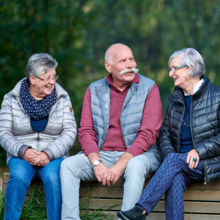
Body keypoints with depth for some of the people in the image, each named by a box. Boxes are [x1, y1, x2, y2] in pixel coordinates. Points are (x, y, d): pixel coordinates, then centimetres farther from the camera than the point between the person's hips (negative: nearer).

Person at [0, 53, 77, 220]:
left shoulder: (62, 99, 7)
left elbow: (70, 132, -1)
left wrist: (49, 154, -17)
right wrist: (23, 151, -18)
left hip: (53, 156, 0)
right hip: (21, 156, 0)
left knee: (52, 176, -33)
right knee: (19, 175, -33)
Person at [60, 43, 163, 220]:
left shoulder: (149, 88, -3)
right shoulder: (94, 90, 8)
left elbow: (148, 133, -11)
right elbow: (86, 131, 3)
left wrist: (120, 164, -20)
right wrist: (97, 163, -15)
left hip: (137, 154, -3)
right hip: (102, 154, 4)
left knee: (135, 166, -37)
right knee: (68, 165, -19)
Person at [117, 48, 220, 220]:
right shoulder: (174, 99, 15)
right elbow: (164, 134, 11)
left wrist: (199, 151, -19)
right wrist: (170, 156, -9)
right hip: (182, 166, 4)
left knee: (174, 160, -31)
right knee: (175, 179, -32)